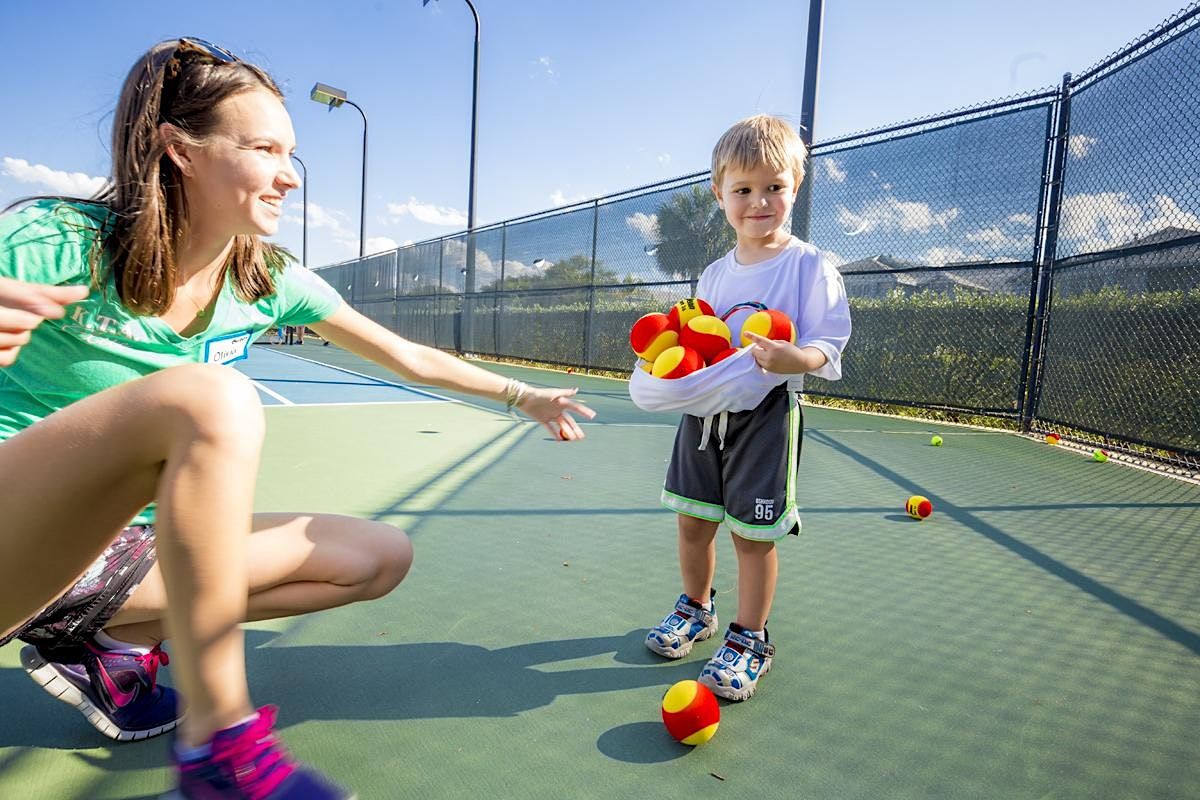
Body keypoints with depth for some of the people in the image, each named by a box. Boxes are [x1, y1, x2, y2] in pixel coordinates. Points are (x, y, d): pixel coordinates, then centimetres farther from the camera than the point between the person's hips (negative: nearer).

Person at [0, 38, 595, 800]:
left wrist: (523, 396, 12)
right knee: (210, 397, -35)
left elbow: (410, 358, 6)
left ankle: (118, 638, -1)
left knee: (383, 556, -3)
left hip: (134, 544, 6)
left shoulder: (271, 283, -3)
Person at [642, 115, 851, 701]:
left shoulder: (810, 266, -7)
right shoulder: (714, 275, 10)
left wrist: (793, 358, -32)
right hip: (706, 411, 6)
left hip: (767, 417, -5)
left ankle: (749, 639, 25)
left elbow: (826, 345, -12)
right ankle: (696, 609, 39)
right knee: (693, 520, 14)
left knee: (753, 534, 3)